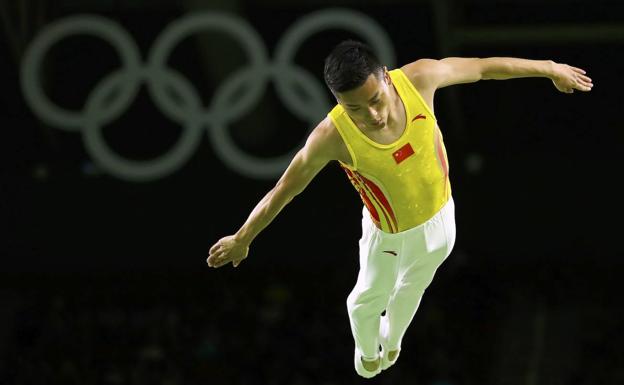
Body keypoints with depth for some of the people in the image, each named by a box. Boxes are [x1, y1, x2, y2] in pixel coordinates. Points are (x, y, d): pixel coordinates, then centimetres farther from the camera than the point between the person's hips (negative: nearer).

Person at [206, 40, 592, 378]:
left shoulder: (418, 79, -34)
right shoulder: (332, 137, -39)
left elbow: (484, 66, -16)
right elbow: (283, 191, -24)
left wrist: (549, 68, -4)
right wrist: (242, 240, -13)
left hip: (440, 215, 3)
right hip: (390, 235, -3)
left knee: (412, 288, 32)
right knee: (369, 298, 23)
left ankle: (392, 340, 64)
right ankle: (367, 351, 58)